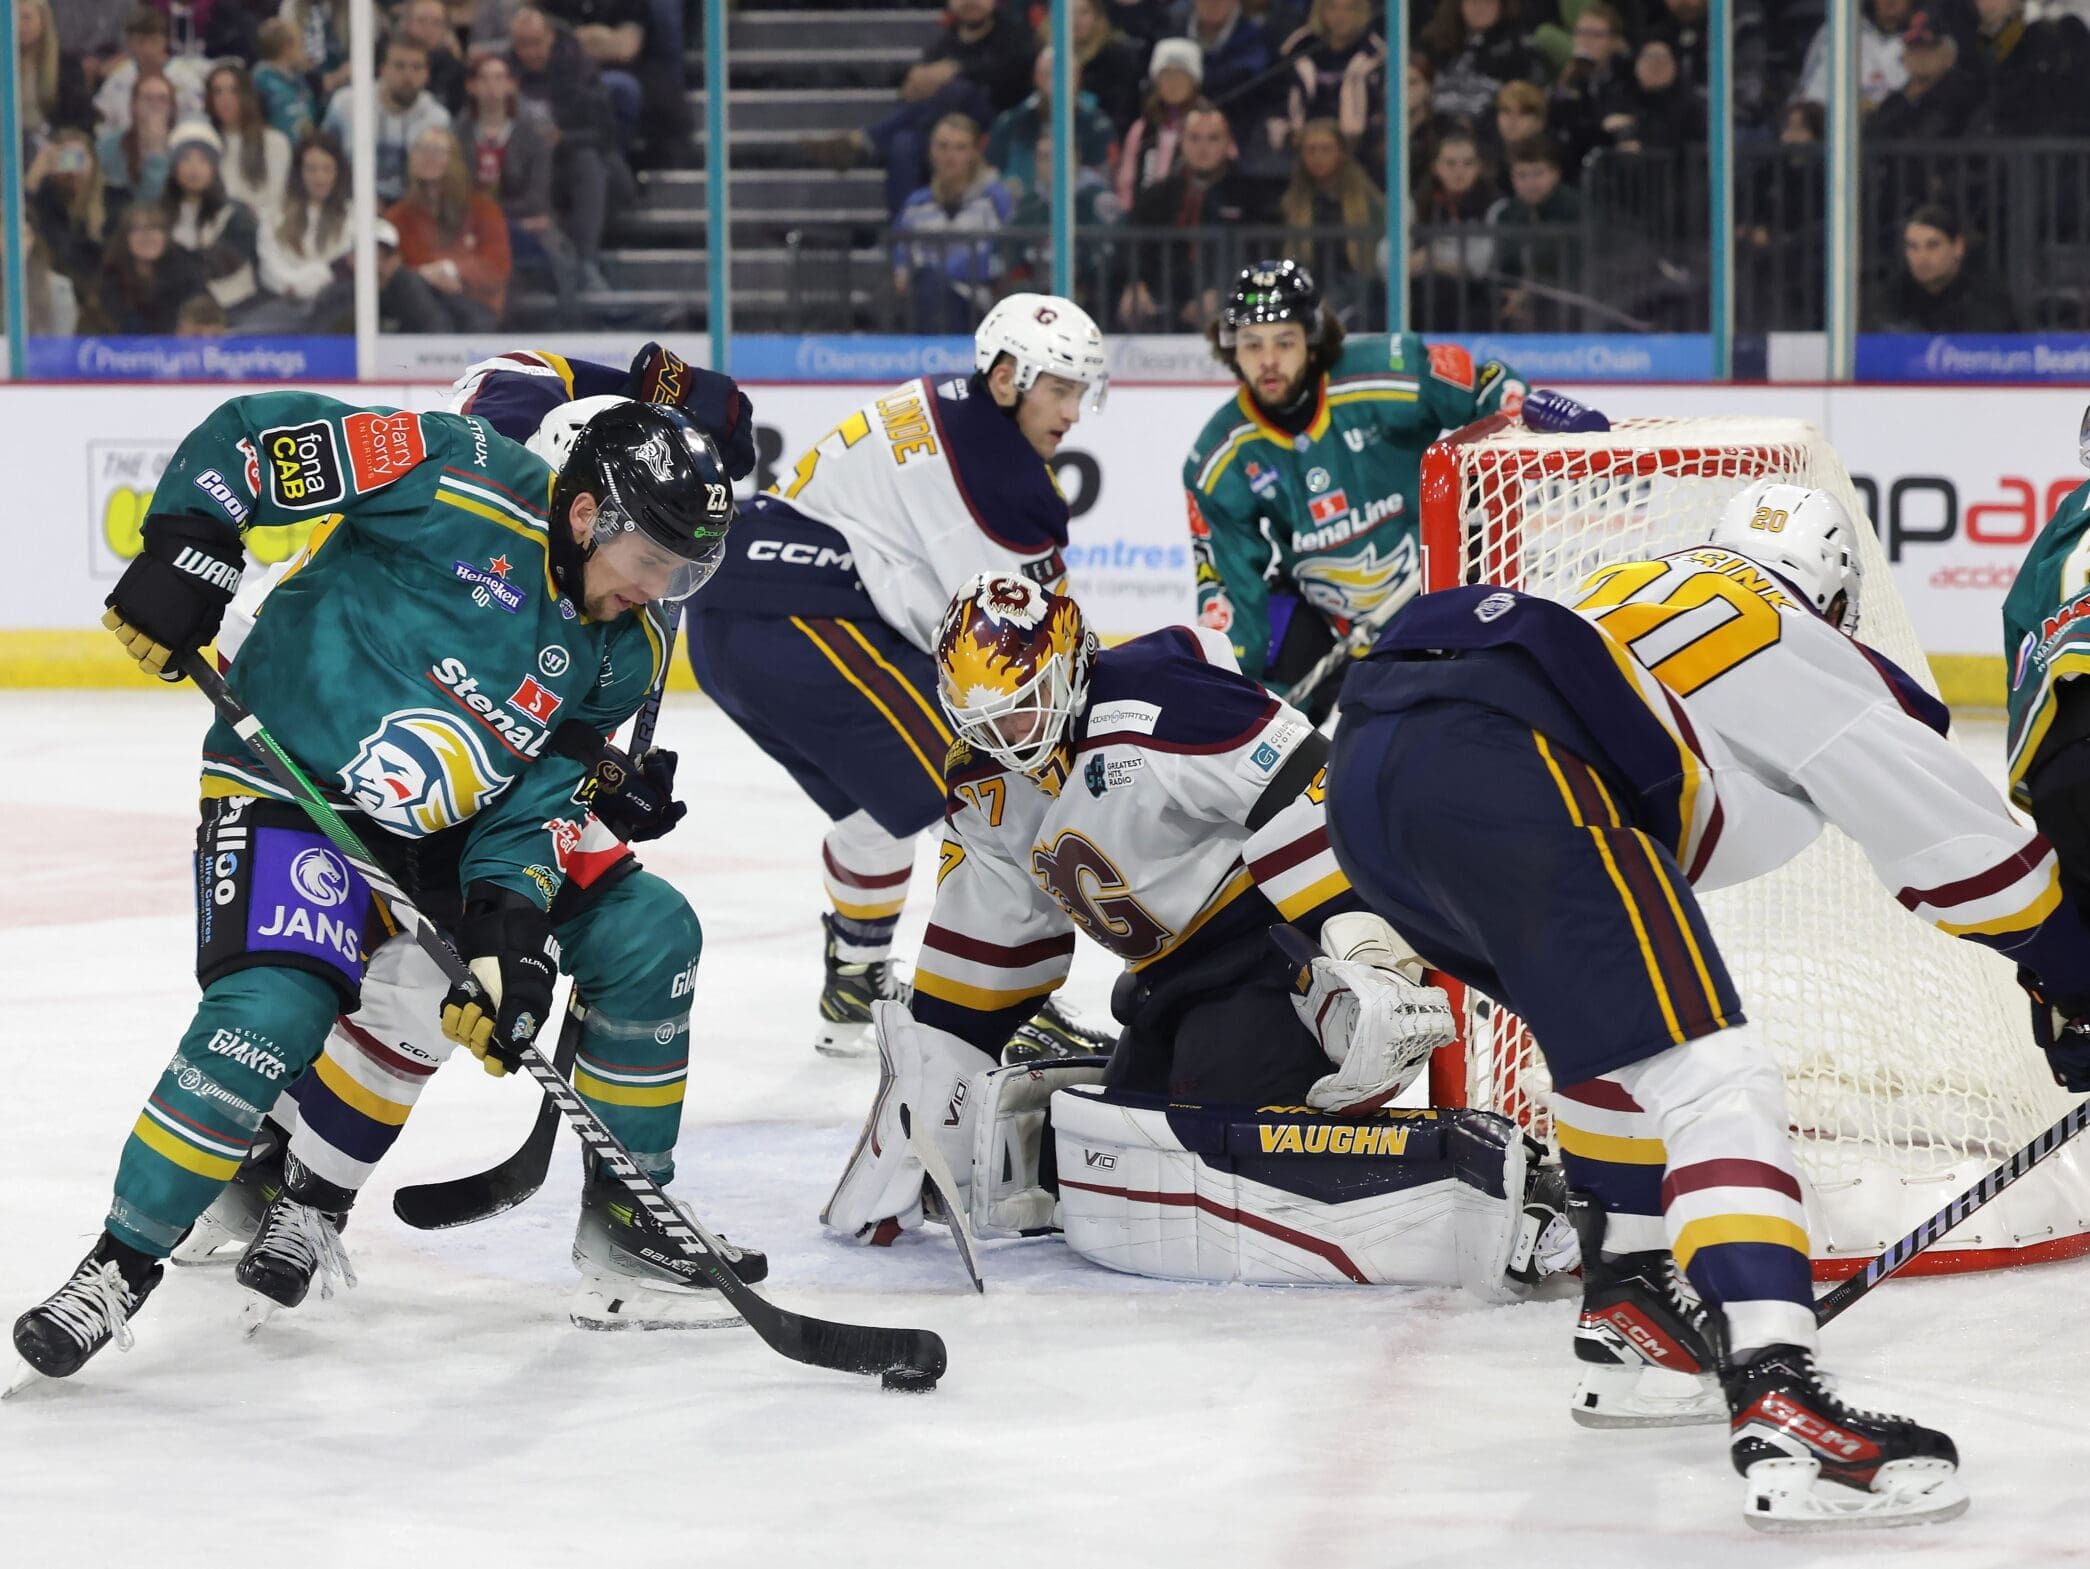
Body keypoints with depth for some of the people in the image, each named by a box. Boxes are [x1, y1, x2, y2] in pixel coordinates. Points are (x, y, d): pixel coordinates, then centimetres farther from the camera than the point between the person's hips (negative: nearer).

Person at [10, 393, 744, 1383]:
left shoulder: (628, 646, -2)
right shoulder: (459, 486, -22)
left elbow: (553, 788, -4)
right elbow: (253, 436, -18)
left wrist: (512, 915, -19)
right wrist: (184, 553, -24)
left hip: (462, 822, 7)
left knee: (649, 932, -1)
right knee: (271, 1013, -28)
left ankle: (630, 1211, 14)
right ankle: (121, 1267, -15)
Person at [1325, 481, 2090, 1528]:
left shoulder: (1628, 593, 40)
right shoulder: (1802, 649, 20)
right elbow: (1956, 836, 20)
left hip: (1362, 771, 8)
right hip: (1504, 776, -8)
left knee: (1614, 1028, 31)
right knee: (1712, 1079, -11)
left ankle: (1627, 1325, 32)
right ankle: (1779, 1415, -27)